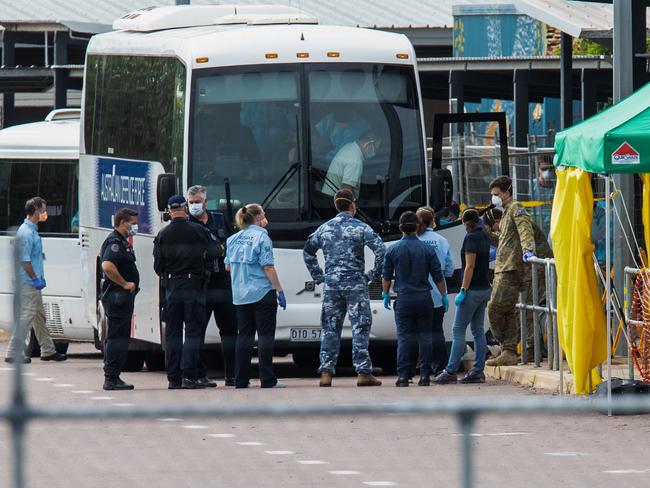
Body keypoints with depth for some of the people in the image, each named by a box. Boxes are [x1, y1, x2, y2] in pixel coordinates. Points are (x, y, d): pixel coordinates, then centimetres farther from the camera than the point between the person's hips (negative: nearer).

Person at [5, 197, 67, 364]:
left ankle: (48, 351, 25)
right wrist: (35, 279, -19)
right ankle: (13, 353, -6)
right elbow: (24, 260, -22)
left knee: (39, 316, 17)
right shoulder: (26, 233, -18)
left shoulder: (32, 230, 14)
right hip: (28, 283, -11)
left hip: (33, 283, 11)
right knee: (26, 317, -8)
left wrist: (39, 278, 17)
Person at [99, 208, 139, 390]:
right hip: (118, 296, -11)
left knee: (116, 338, 13)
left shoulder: (122, 242, 19)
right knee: (117, 337, -10)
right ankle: (112, 378, -10)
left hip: (122, 296, 11)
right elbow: (108, 266, -30)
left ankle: (112, 377, 18)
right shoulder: (115, 242, -15)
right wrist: (125, 284, -21)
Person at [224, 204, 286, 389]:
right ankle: (267, 379, -6)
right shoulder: (261, 236, -8)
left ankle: (241, 379, 7)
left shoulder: (234, 239, 11)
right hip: (262, 293, -6)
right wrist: (279, 290, -10)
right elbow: (268, 267, -12)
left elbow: (228, 266, 15)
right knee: (265, 335, -3)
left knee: (244, 335, 9)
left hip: (240, 295, 6)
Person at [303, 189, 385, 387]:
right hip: (354, 282, -4)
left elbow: (308, 251, 19)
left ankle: (326, 373, 4)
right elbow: (380, 249, -13)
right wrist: (374, 274, -2)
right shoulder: (360, 227, -4)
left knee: (330, 328, 7)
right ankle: (363, 372, -6)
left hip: (331, 282, 4)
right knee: (360, 327, -2)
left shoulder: (325, 228, 10)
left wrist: (318, 276, 21)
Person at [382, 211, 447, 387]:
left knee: (404, 338, -1)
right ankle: (425, 375, 2)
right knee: (425, 337, 5)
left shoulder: (393, 251, -1)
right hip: (424, 298, 1)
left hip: (403, 299, -1)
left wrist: (386, 295, 20)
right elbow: (438, 276, 2)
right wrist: (444, 295, 13)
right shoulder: (427, 249, -1)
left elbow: (386, 276, 7)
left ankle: (403, 376, -8)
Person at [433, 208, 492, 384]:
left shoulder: (471, 237, -14)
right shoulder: (484, 237, 13)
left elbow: (470, 266, -19)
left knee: (458, 330, -7)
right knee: (478, 330, 9)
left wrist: (463, 291, -19)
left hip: (473, 290, -9)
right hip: (485, 289, 9)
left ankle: (451, 371, -9)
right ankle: (478, 371, 8)